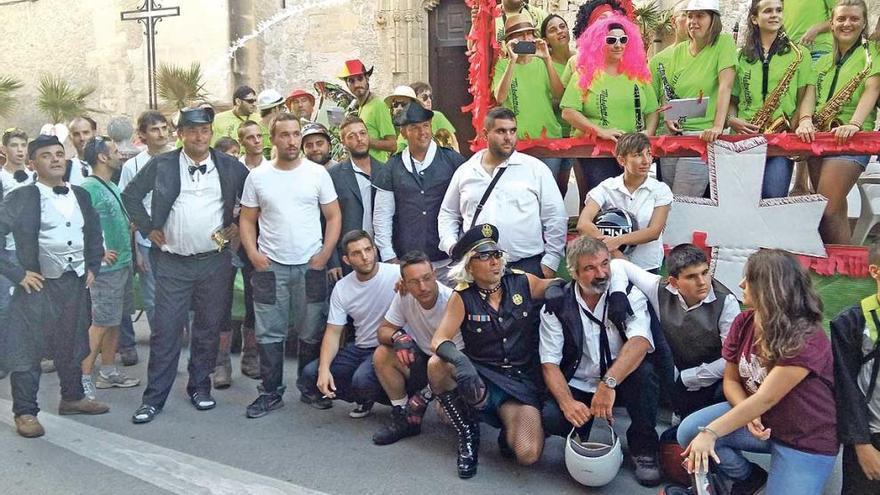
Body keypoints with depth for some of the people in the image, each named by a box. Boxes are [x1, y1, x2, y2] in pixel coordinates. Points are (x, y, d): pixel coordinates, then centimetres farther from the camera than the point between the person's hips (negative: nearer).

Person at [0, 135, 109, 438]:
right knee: (27, 351, 3)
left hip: (76, 284, 5)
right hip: (38, 286, -5)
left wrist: (93, 267, 12)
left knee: (72, 346, 18)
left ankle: (72, 398, 34)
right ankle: (25, 413, 17)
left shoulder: (80, 195, 7)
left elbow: (94, 233, 21)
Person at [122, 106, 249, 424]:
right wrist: (148, 228, 4)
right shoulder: (161, 165, 0)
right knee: (165, 330, 1)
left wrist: (238, 226, 3)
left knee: (208, 329, 9)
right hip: (172, 263, 0)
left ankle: (200, 386, 24)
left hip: (214, 261, 1)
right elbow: (130, 195, 11)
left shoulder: (231, 167, 0)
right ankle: (154, 397, 10)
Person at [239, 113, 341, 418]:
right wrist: (253, 254, -5)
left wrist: (325, 254, -7)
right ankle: (271, 393, 16)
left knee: (312, 333, 8)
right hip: (270, 267, 1)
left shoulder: (317, 173, 1)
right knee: (269, 334, 5)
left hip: (311, 266, 0)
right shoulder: (257, 176, 4)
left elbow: (334, 216, 2)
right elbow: (247, 220, 8)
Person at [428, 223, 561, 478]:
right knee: (437, 365, -29)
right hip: (480, 375, 1)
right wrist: (459, 361, -37)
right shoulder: (462, 297, -5)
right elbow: (439, 340, -16)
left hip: (521, 380, -1)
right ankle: (468, 434, -5)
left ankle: (509, 431, 16)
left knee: (528, 454, -23)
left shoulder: (523, 283, -2)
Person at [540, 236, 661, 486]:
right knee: (551, 418, -28)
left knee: (644, 371, -32)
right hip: (576, 387, 1)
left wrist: (608, 383, -43)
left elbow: (641, 341, -29)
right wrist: (567, 403, -27)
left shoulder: (628, 296, -11)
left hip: (620, 381, 0)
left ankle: (643, 448, -10)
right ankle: (581, 435, 9)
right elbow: (550, 363, -9)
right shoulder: (556, 306, -7)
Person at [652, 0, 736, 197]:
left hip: (703, 135, -6)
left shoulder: (724, 42, -4)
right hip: (674, 135, 6)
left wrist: (718, 126, -21)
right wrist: (668, 116, -2)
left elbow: (725, 86, -12)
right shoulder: (678, 51, 11)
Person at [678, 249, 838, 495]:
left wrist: (711, 432, -32)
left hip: (807, 441, -6)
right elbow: (731, 380, 1)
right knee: (689, 431, -15)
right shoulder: (743, 323, -5)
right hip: (758, 419, 6)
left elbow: (766, 399, -29)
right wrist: (748, 415, -19)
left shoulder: (806, 341, -26)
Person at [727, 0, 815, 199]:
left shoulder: (798, 53, 10)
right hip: (745, 137, 1)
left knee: (773, 196, -14)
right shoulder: (741, 56, 13)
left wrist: (805, 120, -15)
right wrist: (733, 120, -4)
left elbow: (806, 93, 3)